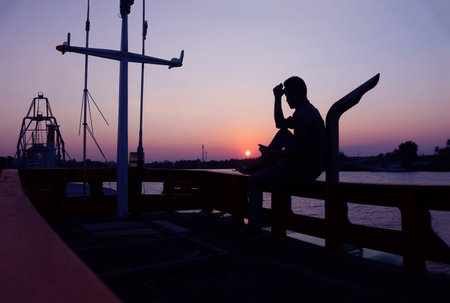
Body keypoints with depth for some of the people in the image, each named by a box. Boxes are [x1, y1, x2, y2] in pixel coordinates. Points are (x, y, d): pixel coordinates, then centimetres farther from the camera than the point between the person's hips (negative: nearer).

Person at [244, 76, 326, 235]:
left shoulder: (303, 114, -20)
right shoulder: (309, 110, 13)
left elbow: (297, 152, -28)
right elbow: (280, 123, 24)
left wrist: (273, 154, -14)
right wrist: (277, 98, 17)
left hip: (303, 169, -10)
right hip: (311, 165, 10)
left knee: (254, 181, 1)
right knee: (283, 133, 23)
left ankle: (254, 226, 7)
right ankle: (263, 163, 25)